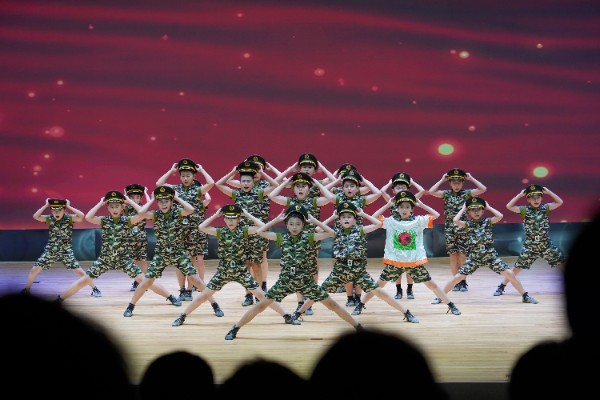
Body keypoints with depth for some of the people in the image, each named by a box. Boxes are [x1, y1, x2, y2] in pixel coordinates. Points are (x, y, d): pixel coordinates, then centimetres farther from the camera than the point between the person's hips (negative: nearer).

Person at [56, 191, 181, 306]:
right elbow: (88, 217, -21)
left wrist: (130, 201, -13)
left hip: (123, 258, -1)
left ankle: (170, 297, 0)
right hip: (105, 258, 1)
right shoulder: (104, 220, -3)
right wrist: (100, 203, -12)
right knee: (84, 281, 1)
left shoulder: (127, 220, -6)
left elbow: (142, 214, -22)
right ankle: (59, 299, 12)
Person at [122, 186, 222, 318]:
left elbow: (191, 209, -29)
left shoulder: (177, 212, -8)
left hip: (179, 253, -1)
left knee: (195, 279, -6)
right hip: (161, 254, 1)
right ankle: (130, 306, 18)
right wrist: (151, 200, -12)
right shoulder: (155, 214, -5)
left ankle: (215, 305, 3)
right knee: (146, 282, -1)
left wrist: (177, 198, -17)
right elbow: (141, 213, -25)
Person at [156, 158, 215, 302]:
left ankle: (189, 290, 5)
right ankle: (182, 290, 12)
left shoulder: (198, 190, -1)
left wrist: (202, 170, -4)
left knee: (191, 261, 0)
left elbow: (211, 183, -17)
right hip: (178, 230, 2)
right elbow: (159, 184, -1)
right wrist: (171, 171, 3)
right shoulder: (176, 189, 7)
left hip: (195, 231, -2)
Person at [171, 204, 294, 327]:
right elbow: (201, 227, -16)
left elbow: (262, 227, -19)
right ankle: (182, 316, 12)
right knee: (204, 295, 2)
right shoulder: (221, 232, -3)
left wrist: (247, 214, -13)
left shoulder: (243, 231, -5)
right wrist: (215, 215, -10)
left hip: (241, 271, -1)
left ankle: (286, 316, 3)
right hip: (223, 271, 1)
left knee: (261, 295, -3)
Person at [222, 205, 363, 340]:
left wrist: (314, 220, -7)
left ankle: (359, 328, 10)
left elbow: (330, 232, -9)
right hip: (285, 280, 1)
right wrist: (276, 219, -3)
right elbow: (259, 231, -3)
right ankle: (235, 329, 7)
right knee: (261, 305, -1)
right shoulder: (282, 238, 0)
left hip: (304, 280, -1)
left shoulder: (308, 237, -3)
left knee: (331, 304, 2)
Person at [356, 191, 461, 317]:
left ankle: (451, 305, 12)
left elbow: (436, 215, -4)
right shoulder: (391, 221, -2)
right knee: (379, 284, 4)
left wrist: (421, 204, -4)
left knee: (431, 284, 3)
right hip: (394, 261, 0)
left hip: (416, 261, 0)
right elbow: (374, 217, -7)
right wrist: (388, 205, -4)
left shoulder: (418, 221, -2)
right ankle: (360, 305, 14)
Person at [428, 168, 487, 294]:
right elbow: (431, 191, -9)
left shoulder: (467, 193, 2)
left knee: (462, 255, -5)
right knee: (453, 255, 2)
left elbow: (483, 189, -9)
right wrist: (442, 180, -3)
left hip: (463, 228, -1)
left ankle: (463, 281, 2)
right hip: (449, 228, 1)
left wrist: (471, 178, -4)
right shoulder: (446, 194, 5)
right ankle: (456, 282, 9)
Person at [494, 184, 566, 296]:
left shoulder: (545, 208, -1)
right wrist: (520, 195, -14)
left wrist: (548, 192, -13)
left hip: (546, 244, 2)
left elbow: (559, 202, -11)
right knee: (518, 267, -2)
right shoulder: (525, 210, -5)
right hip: (530, 246, -1)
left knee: (562, 263, 0)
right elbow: (509, 206, -16)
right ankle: (501, 286, 6)